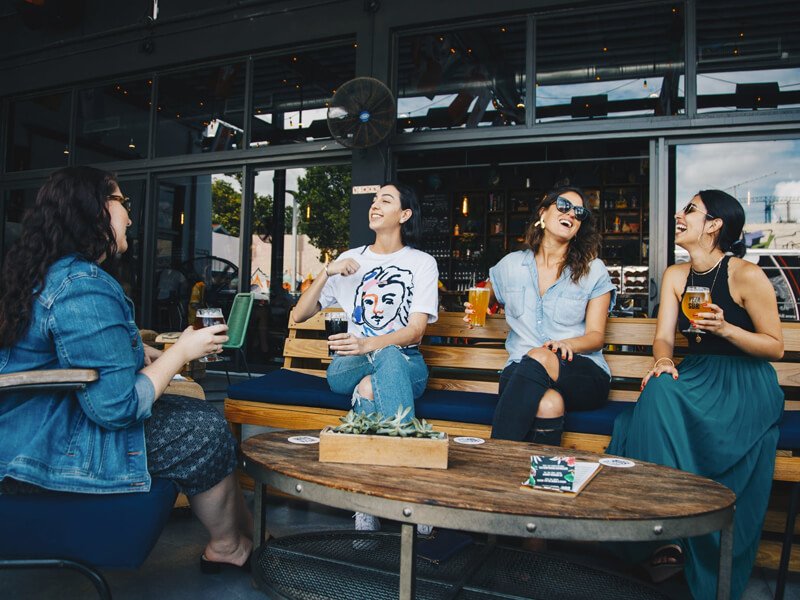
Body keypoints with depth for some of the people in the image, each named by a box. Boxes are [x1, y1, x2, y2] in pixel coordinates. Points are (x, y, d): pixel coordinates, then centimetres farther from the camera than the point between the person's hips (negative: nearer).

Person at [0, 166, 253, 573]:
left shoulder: (49, 272, 9)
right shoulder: (83, 288, -25)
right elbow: (117, 407, -25)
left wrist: (162, 354, 7)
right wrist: (182, 351, -13)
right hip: (46, 453, -10)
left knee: (201, 412, 10)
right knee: (206, 434, -5)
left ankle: (244, 526, 19)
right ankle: (228, 547, 19)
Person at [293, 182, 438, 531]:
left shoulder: (422, 263, 5)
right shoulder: (351, 260, 14)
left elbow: (416, 330, -10)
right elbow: (300, 315, 10)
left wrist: (369, 344, -29)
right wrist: (327, 273, -6)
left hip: (404, 364, -1)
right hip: (349, 367, 2)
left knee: (388, 358, -39)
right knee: (369, 384, -36)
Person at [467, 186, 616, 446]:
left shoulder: (593, 270, 9)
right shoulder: (511, 264, 14)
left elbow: (596, 335, 3)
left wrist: (567, 344, -20)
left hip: (584, 373, 0)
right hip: (520, 371, 0)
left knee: (538, 358, -37)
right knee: (549, 403, -38)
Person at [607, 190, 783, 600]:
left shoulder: (746, 275, -9)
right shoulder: (675, 275, 10)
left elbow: (776, 348, -5)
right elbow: (664, 337, 4)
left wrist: (725, 328, -20)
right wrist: (663, 360, -18)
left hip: (746, 384, -5)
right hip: (697, 376, 5)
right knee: (657, 390, -30)